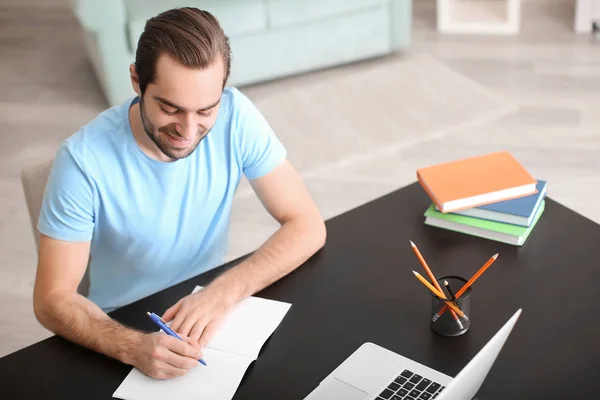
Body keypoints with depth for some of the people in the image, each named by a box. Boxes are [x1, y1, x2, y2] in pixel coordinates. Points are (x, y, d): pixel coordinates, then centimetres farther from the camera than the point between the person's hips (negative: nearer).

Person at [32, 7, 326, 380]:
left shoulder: (235, 116, -16)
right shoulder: (85, 158, -23)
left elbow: (307, 226, -13)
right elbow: (52, 299, -18)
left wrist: (224, 292, -27)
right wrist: (133, 347, -36)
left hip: (209, 307, 2)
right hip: (126, 331, -2)